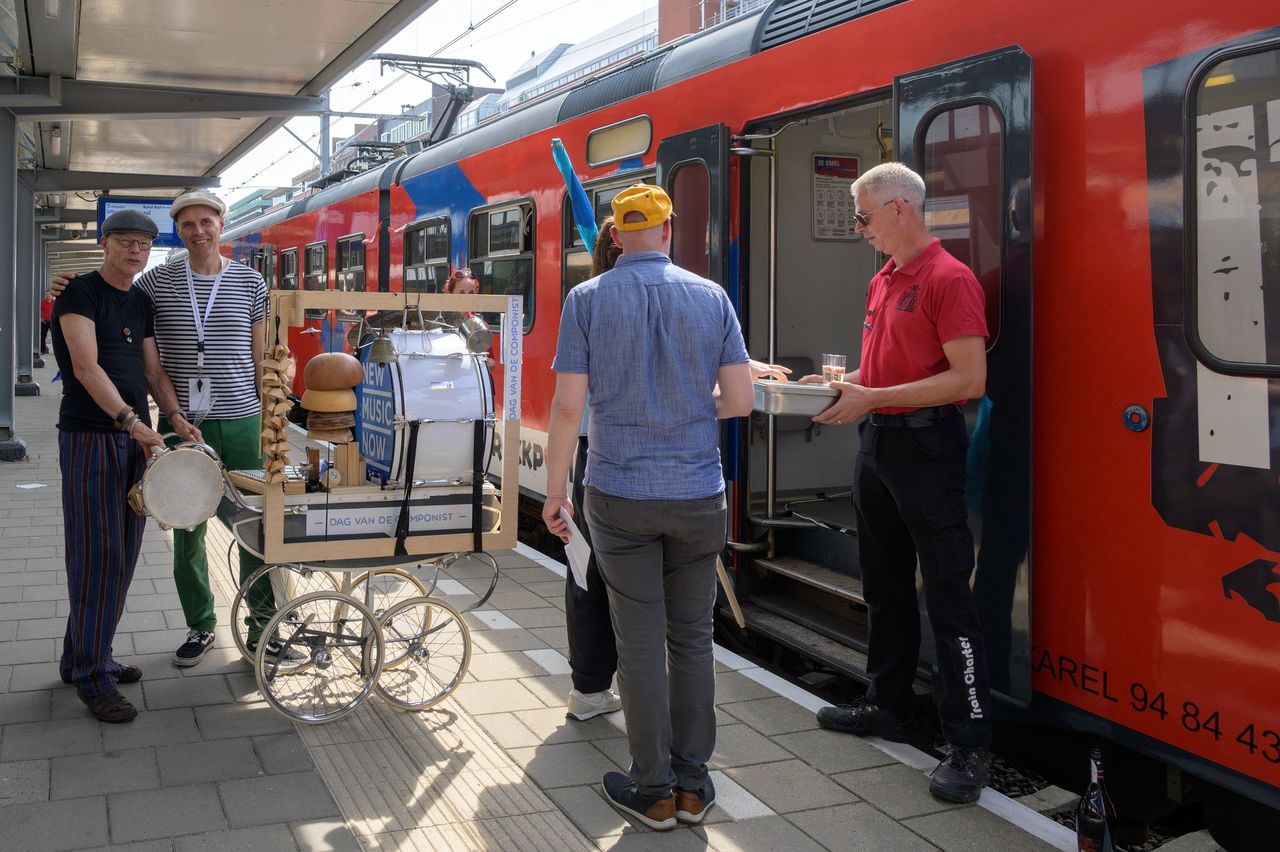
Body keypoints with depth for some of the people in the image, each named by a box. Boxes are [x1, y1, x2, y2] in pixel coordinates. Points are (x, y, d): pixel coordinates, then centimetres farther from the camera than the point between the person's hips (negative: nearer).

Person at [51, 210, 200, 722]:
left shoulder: (141, 303, 14)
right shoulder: (80, 293, -9)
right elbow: (86, 366, -20)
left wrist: (178, 418, -3)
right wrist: (131, 421, -29)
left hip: (135, 437, 8)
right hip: (90, 437, -8)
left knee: (121, 557, 11)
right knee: (98, 558, -5)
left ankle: (82, 657, 24)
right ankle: (92, 678, 4)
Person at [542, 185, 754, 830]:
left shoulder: (587, 299, -4)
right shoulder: (711, 298, 1)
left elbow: (567, 406, -8)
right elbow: (740, 400, 0)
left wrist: (555, 491, 2)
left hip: (620, 493, -2)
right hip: (698, 495, 2)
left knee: (640, 642, 5)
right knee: (692, 638, 11)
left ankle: (653, 789, 14)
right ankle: (692, 784, 19)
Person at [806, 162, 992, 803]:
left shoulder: (949, 279, -13)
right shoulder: (881, 282, 15)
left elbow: (969, 379, -20)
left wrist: (874, 398, -21)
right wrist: (841, 384, 7)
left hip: (926, 449, -9)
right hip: (875, 443, 9)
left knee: (946, 597, -5)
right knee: (884, 587, 17)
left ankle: (968, 743, 2)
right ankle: (889, 708, 31)